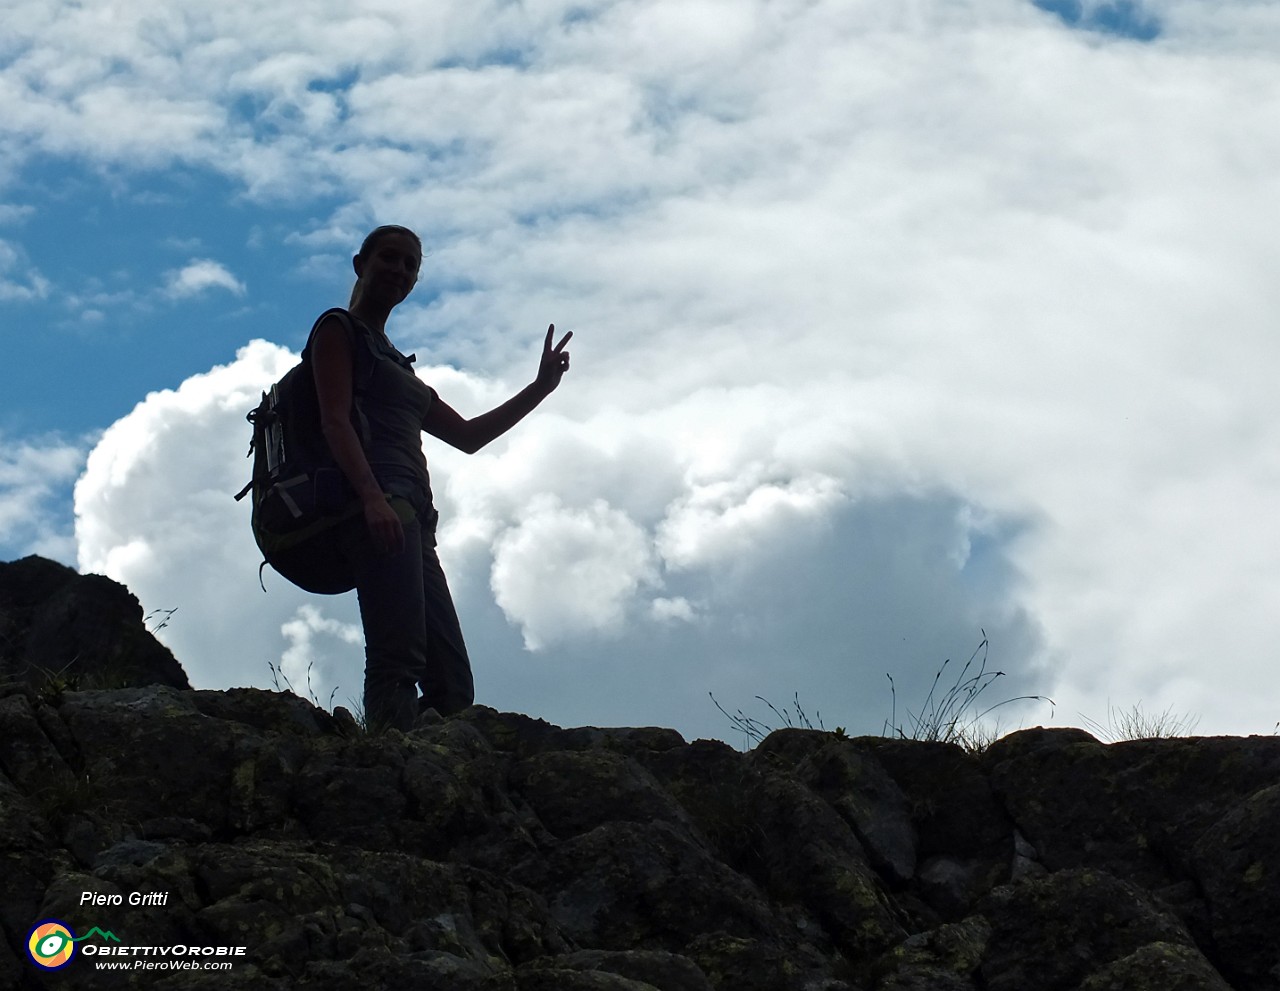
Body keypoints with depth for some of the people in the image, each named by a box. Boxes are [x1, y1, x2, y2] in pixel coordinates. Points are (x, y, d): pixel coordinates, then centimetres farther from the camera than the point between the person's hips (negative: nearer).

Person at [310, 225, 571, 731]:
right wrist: (373, 498, -22)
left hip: (409, 518, 9)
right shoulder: (339, 331, 10)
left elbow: (467, 435, 36)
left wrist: (540, 388, 30)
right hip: (375, 510, -9)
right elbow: (334, 420, -7)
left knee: (452, 682, -4)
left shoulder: (394, 362, 34)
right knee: (397, 663, -24)